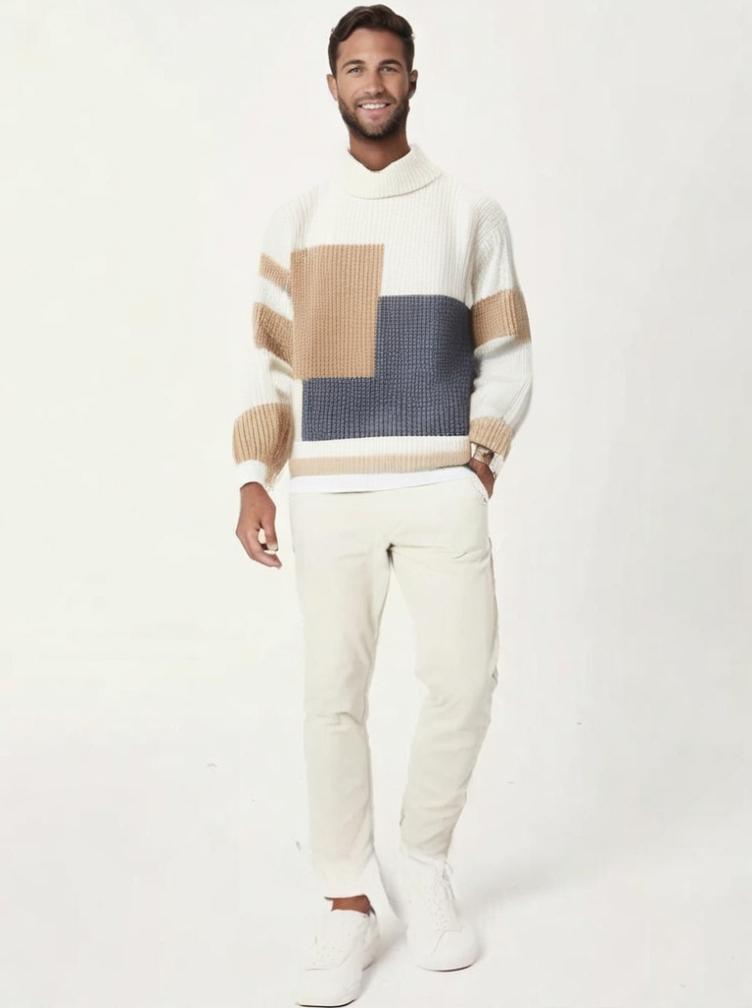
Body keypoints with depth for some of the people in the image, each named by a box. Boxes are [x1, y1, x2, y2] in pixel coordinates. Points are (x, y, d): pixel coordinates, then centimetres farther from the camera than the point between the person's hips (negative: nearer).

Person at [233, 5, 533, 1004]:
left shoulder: (472, 212, 9)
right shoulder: (298, 219, 11)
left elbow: (508, 357, 10)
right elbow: (270, 363, 10)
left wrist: (483, 458, -4)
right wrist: (255, 483, 0)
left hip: (442, 490, 0)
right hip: (328, 496, 0)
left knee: (463, 680, -3)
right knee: (334, 694, -1)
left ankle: (426, 863, 22)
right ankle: (349, 906, 12)